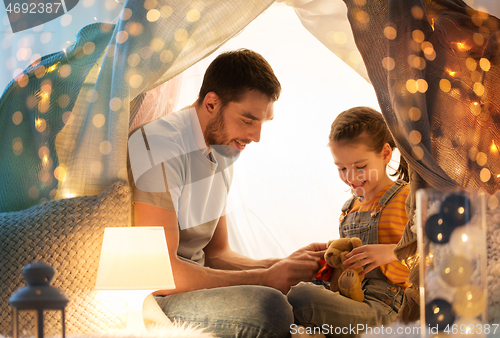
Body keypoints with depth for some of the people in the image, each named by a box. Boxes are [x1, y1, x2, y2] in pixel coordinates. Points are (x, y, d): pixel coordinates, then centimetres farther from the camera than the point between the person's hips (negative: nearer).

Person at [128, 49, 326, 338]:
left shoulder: (222, 150, 12)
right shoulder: (159, 148, -18)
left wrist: (284, 266, 0)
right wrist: (263, 278, -20)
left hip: (193, 289, 9)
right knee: (267, 306, -28)